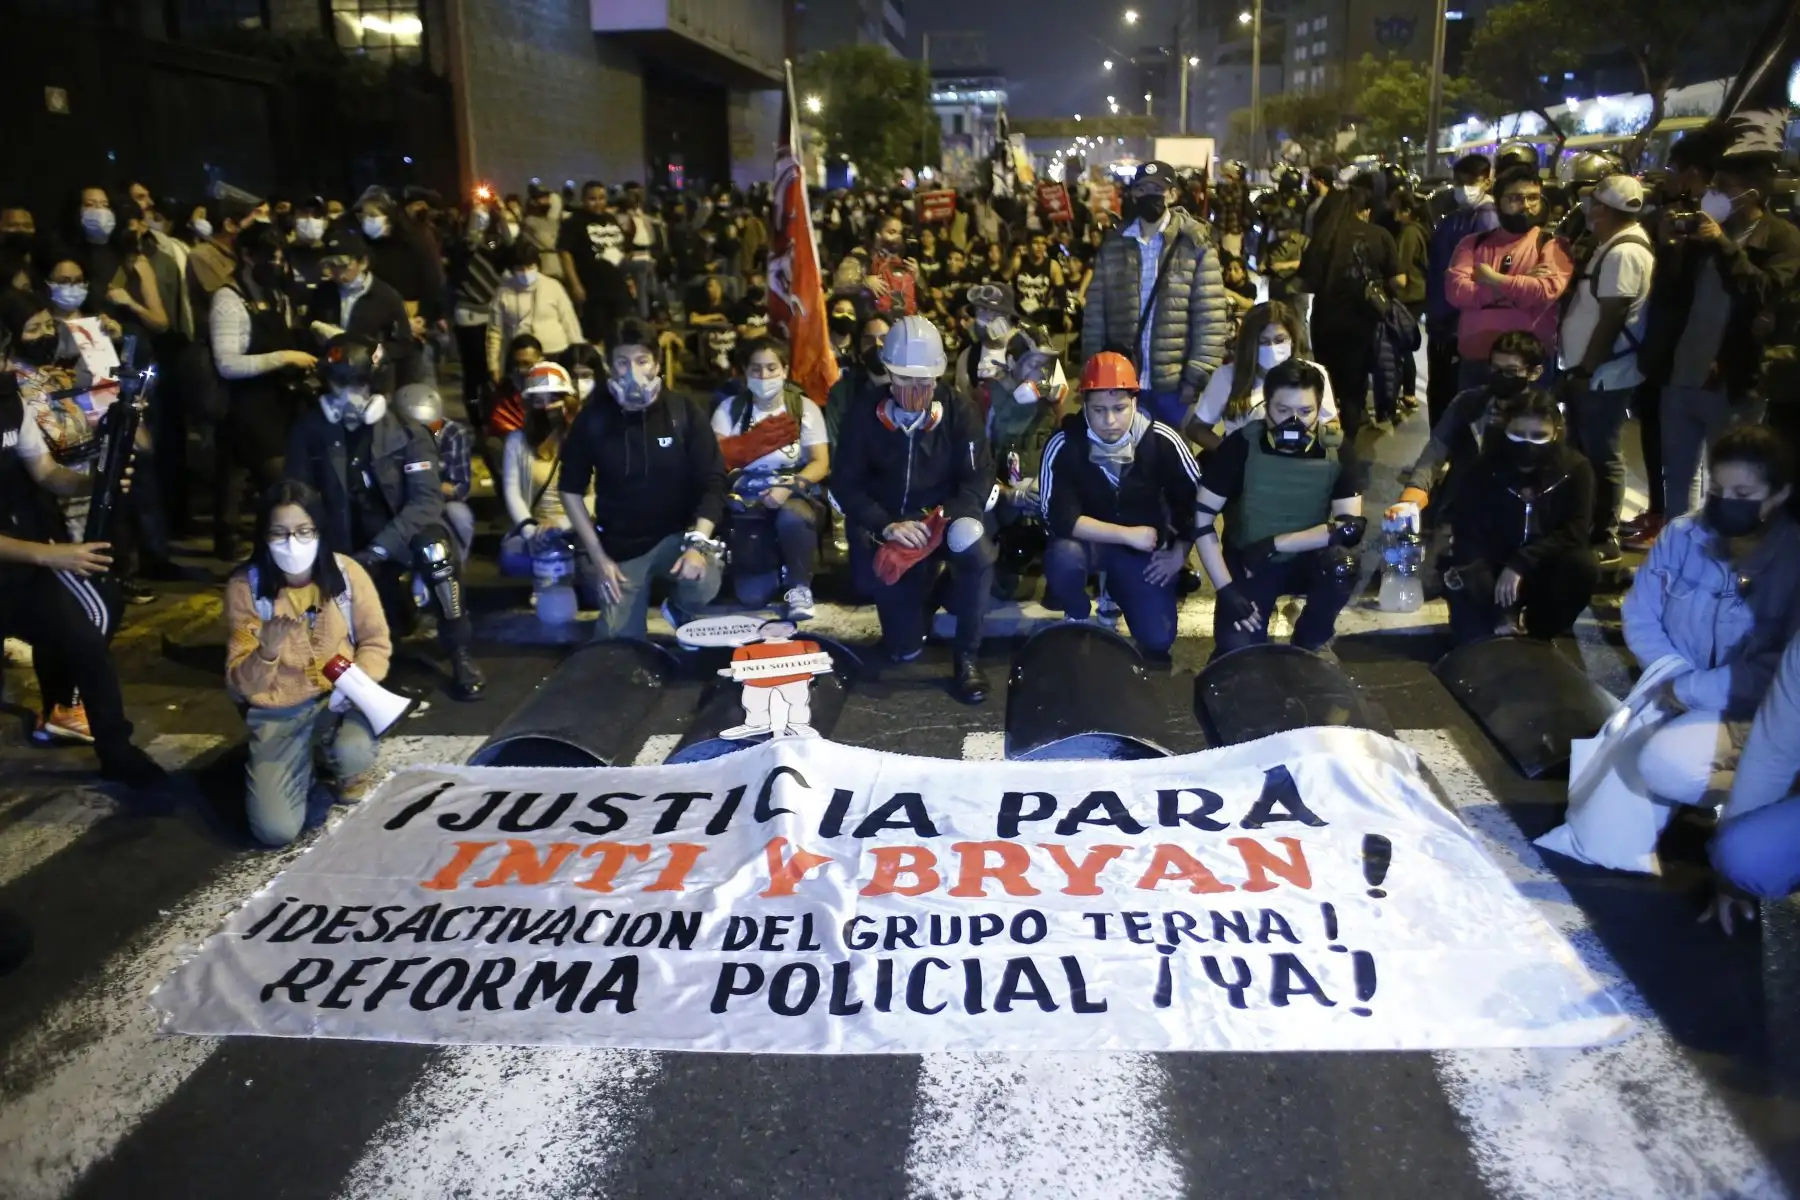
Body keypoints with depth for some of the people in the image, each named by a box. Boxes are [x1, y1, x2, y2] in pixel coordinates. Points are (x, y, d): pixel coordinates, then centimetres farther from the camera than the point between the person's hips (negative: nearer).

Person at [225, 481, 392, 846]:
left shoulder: (347, 572, -8)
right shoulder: (245, 586, -9)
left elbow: (376, 643, 0)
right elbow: (242, 685, -9)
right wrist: (268, 651, -31)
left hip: (340, 700, 1)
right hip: (279, 712, 0)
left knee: (353, 755, -35)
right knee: (276, 829, -18)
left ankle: (335, 771, 5)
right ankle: (309, 780, 18)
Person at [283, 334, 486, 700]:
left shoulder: (407, 433, -12)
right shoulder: (310, 429, -5)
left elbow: (427, 499, -21)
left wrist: (379, 549, -32)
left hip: (405, 532, -3)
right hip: (350, 543, 3)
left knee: (433, 546, -36)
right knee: (392, 621, -4)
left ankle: (461, 656, -23)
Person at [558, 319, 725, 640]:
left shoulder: (685, 412, -9)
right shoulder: (594, 418, -6)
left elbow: (712, 483, -8)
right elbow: (571, 490, 2)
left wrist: (698, 544, -22)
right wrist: (598, 557, -4)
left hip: (676, 534, -1)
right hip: (619, 547, 1)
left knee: (703, 582, -32)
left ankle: (682, 614, 3)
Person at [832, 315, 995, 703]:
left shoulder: (960, 413, -7)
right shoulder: (863, 418, -6)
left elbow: (979, 477, -10)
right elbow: (846, 486, -8)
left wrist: (945, 517, -28)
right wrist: (887, 526, -25)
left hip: (945, 519, 0)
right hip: (888, 529, 1)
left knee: (973, 541, -39)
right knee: (902, 649, -4)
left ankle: (967, 655, -20)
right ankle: (925, 591, 33)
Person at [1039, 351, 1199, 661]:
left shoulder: (1161, 441, -17)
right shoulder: (1064, 445, -21)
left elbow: (1195, 499, -4)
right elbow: (1060, 518, -26)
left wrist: (1179, 553, -5)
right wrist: (1128, 535, -26)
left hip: (1146, 547, 2)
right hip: (1088, 541, -2)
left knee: (1158, 638, -9)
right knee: (1063, 557, -37)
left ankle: (1118, 586, 24)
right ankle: (1078, 621, -3)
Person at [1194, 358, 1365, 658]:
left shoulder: (1337, 452, -13)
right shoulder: (1240, 447, -15)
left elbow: (1351, 527, -21)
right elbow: (1201, 519, -14)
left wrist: (1273, 544, -23)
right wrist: (1226, 589, -20)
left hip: (1306, 562, 1)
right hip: (1247, 565, -1)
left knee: (1341, 564, -32)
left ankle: (1312, 641, -3)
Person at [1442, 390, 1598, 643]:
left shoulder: (1575, 468, -10)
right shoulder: (1485, 468, -13)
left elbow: (1574, 531, -15)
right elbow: (1467, 536, -18)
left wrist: (1520, 564, -31)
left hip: (1546, 571, 2)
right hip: (1493, 571, -2)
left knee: (1583, 567, -29)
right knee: (1459, 581, -33)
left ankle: (1537, 637, -6)